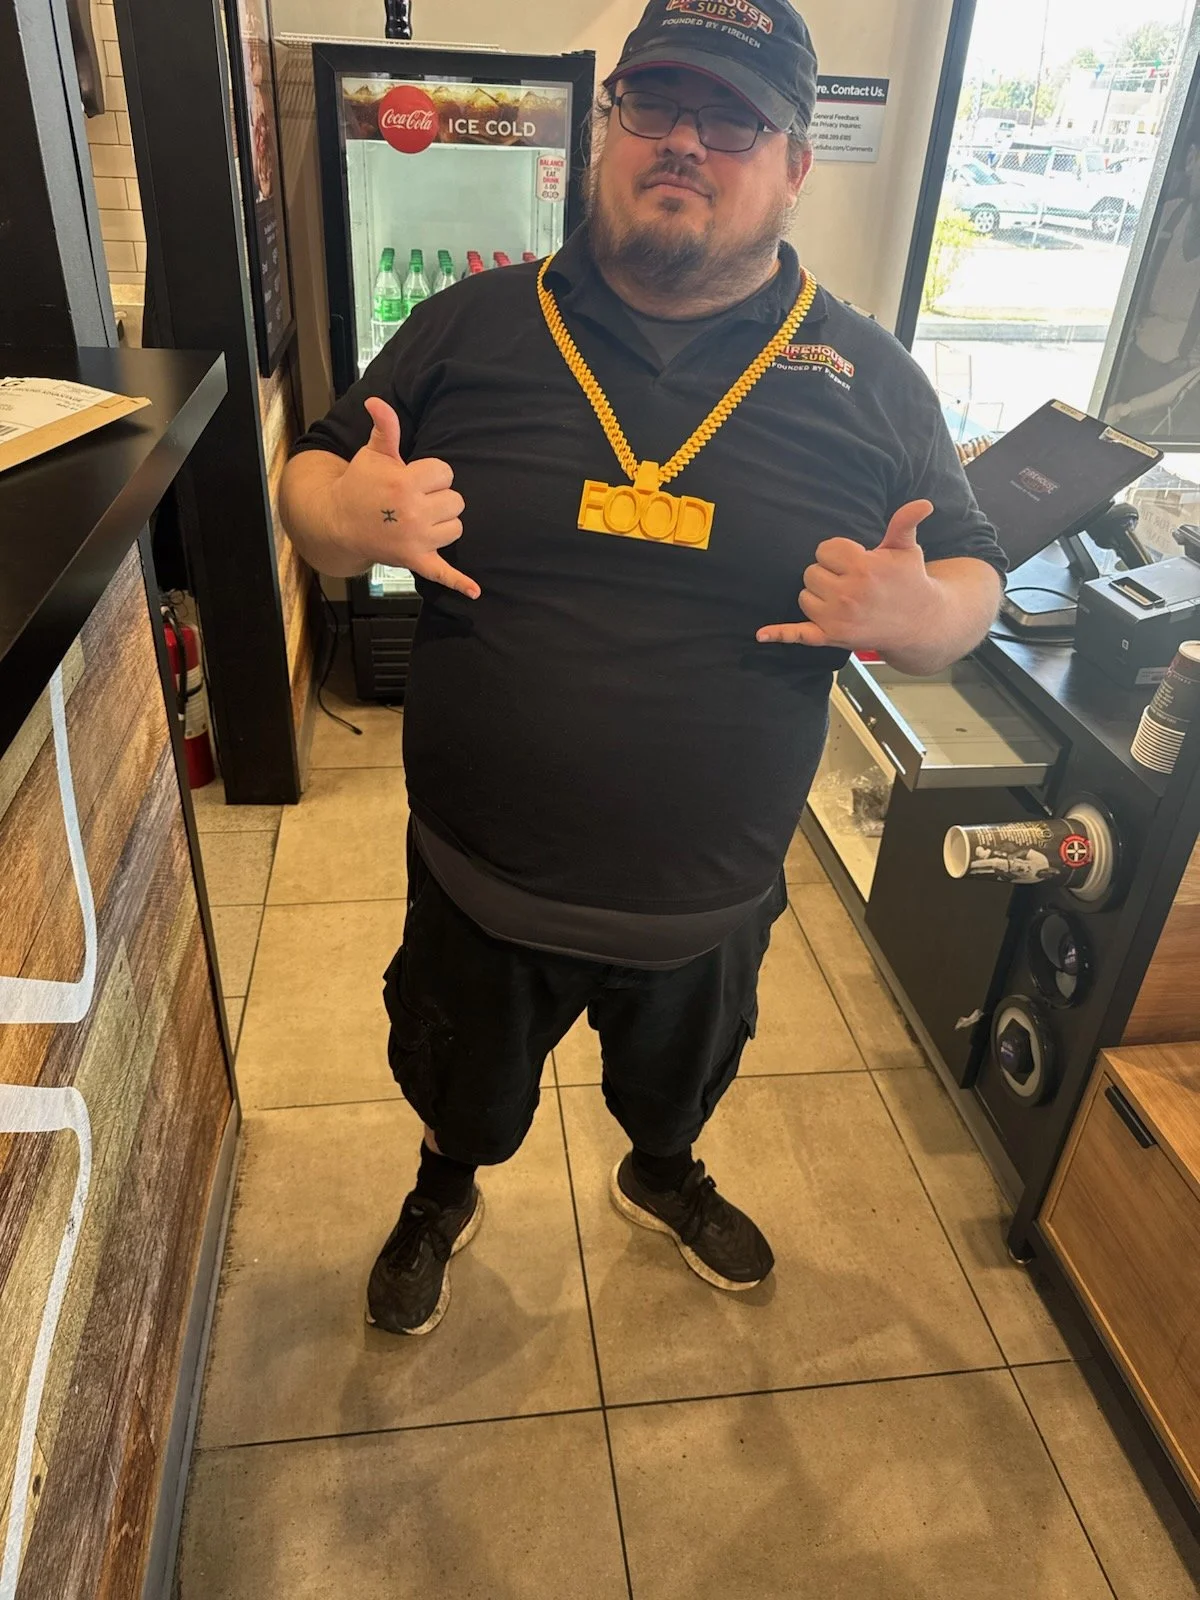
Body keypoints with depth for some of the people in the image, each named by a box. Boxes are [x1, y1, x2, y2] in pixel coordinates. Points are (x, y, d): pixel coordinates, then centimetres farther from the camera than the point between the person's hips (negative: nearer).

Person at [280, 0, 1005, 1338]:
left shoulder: (871, 379, -6)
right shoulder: (471, 328, -6)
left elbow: (972, 587, 0)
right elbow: (310, 479, 2)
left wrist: (913, 614, -25)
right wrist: (347, 515, -23)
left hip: (711, 898, 1)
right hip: (481, 878, 0)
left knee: (680, 1078, 31)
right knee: (463, 1088, 27)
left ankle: (661, 1176, 67)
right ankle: (444, 1197, 63)